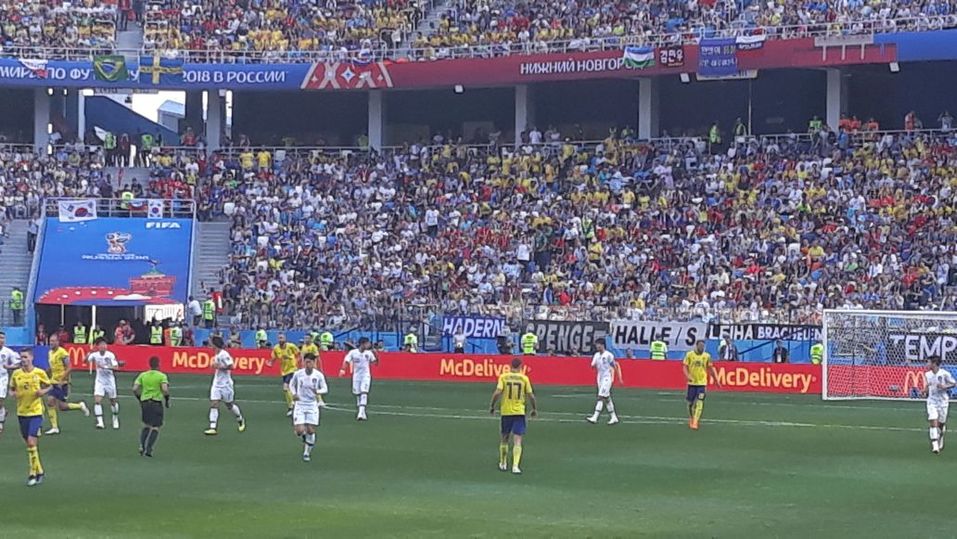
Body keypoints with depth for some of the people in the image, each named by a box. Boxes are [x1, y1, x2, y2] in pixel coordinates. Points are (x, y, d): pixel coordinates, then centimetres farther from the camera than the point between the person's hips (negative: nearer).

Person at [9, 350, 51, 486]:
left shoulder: (39, 373, -5)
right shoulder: (16, 374, 2)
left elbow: (49, 386, 9)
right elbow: (12, 389, 14)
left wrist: (43, 391, -12)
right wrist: (13, 394, -8)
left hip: (36, 412, -4)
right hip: (22, 412, 4)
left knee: (31, 442, -15)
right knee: (28, 443, 10)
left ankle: (33, 473, -7)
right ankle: (39, 471, 24)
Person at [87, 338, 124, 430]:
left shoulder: (110, 355, -12)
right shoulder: (95, 355, -7)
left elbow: (116, 367, -19)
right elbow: (86, 360, -19)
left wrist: (105, 367, -31)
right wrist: (88, 356, -39)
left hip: (109, 381, -1)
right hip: (99, 381, 1)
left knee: (113, 401, 12)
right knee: (97, 400, -16)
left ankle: (115, 419, 36)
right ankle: (100, 422, -16)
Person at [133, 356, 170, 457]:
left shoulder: (142, 375, 6)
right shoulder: (162, 376, -5)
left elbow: (135, 389, 0)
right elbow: (165, 389, -18)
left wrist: (139, 398, 14)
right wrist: (167, 399, -2)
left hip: (144, 402, 4)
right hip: (157, 402, -4)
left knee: (146, 426, 19)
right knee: (155, 428, 4)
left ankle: (142, 446, 4)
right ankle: (149, 448, -7)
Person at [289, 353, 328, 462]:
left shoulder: (319, 375, -9)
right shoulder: (298, 374, -7)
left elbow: (325, 389, 0)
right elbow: (291, 384, 12)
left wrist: (318, 391, -22)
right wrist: (294, 394, -6)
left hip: (312, 405, 0)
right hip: (300, 404, 0)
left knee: (311, 431, -3)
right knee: (300, 430, -10)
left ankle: (307, 452, 17)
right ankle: (305, 440, 26)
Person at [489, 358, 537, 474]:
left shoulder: (503, 377, -3)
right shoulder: (524, 378, -3)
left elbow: (497, 392, -12)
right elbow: (531, 396, -2)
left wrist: (492, 406, 0)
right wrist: (534, 409, 14)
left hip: (506, 412, 2)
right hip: (519, 412, -2)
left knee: (504, 438, 18)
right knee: (517, 441, -4)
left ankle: (503, 464, 31)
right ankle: (515, 466, -17)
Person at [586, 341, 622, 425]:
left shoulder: (608, 355, -11)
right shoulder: (596, 355, 10)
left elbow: (615, 366, -6)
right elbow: (593, 366, 9)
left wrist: (620, 378, -3)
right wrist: (593, 365, -15)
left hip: (607, 378, -8)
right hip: (600, 379, 8)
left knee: (601, 397, -15)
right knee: (607, 399, 11)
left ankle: (595, 418, -23)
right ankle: (614, 417, 18)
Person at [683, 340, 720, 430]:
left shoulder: (707, 356, 2)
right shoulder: (689, 354, -1)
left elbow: (711, 368, 11)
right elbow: (684, 367, -1)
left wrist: (716, 380, 9)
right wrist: (687, 376, -19)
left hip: (702, 383, 0)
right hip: (692, 382, 0)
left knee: (699, 403, -11)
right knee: (690, 402, 8)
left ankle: (695, 422, -11)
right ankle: (691, 419, 31)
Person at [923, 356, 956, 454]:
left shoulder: (945, 374, -11)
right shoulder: (927, 375, 3)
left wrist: (944, 386, -19)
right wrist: (925, 392, -6)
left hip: (943, 401, -2)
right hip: (932, 401, 2)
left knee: (941, 424, 10)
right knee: (933, 423, -13)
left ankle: (940, 441, 39)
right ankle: (935, 445, -16)